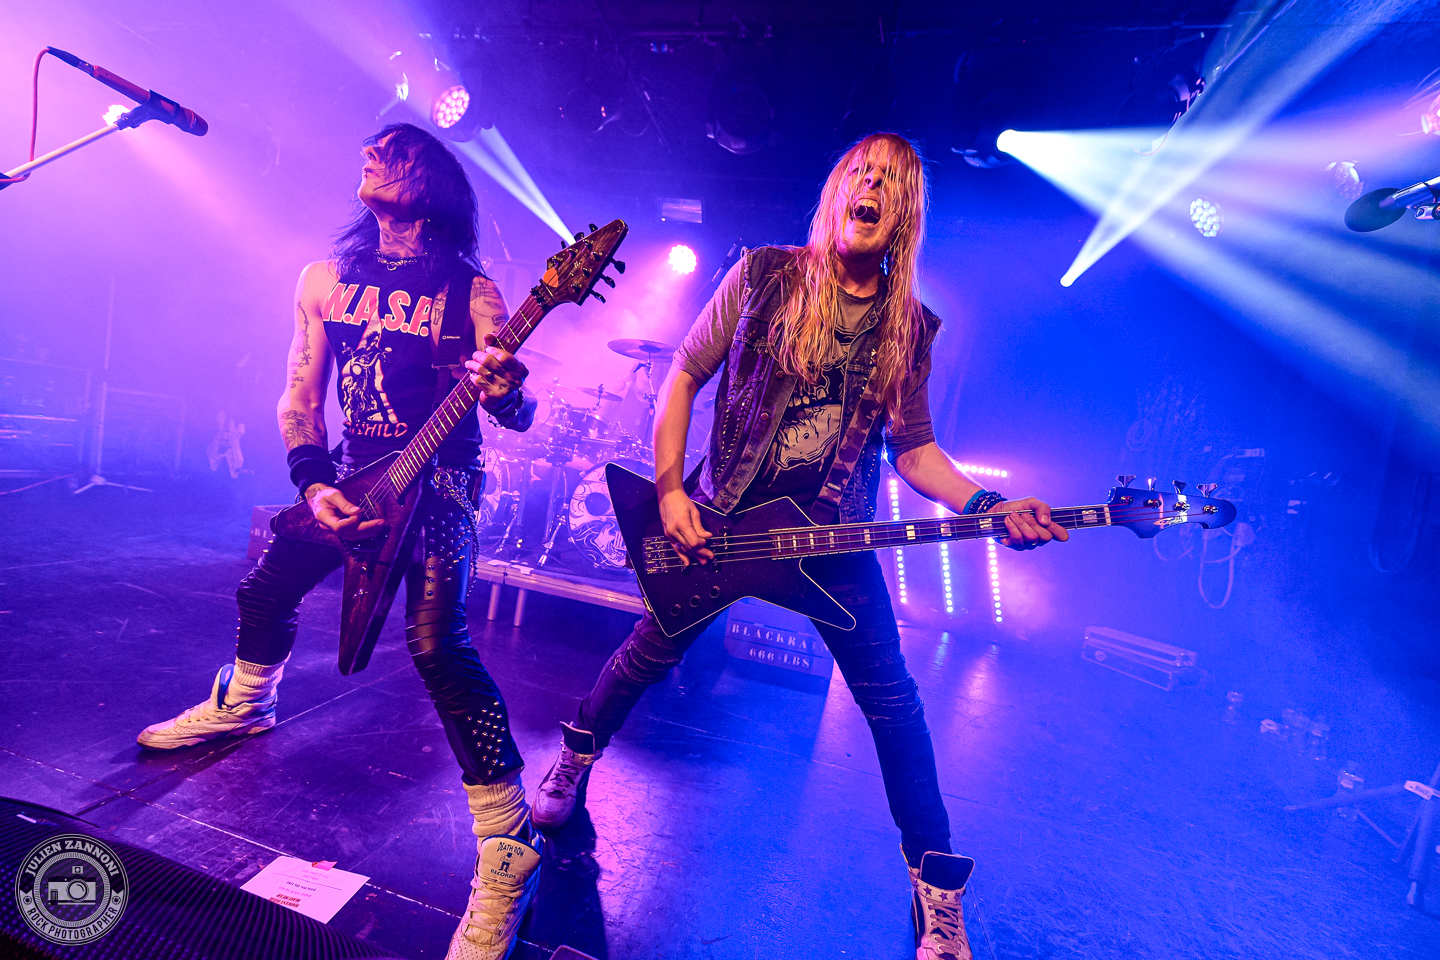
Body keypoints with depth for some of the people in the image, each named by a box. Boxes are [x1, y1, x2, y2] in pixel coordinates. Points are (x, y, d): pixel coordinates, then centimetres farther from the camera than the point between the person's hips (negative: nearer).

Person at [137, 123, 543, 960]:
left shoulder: (470, 288, -7)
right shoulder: (327, 279, 9)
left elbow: (518, 415, -13)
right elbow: (300, 399, 9)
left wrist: (505, 387, -37)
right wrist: (315, 485, -7)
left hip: (439, 480, -6)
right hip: (353, 473, 7)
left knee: (438, 642, -22)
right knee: (266, 591, 18)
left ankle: (508, 849, -11)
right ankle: (244, 706, 54)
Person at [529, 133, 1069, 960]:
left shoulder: (909, 326, 2)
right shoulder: (764, 276, -4)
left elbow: (912, 447, 4)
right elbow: (685, 375, -2)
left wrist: (984, 505, -13)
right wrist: (669, 493, -10)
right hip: (724, 517, -1)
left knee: (893, 701, 3)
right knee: (651, 655, 11)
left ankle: (938, 884, 26)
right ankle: (577, 757, 43)